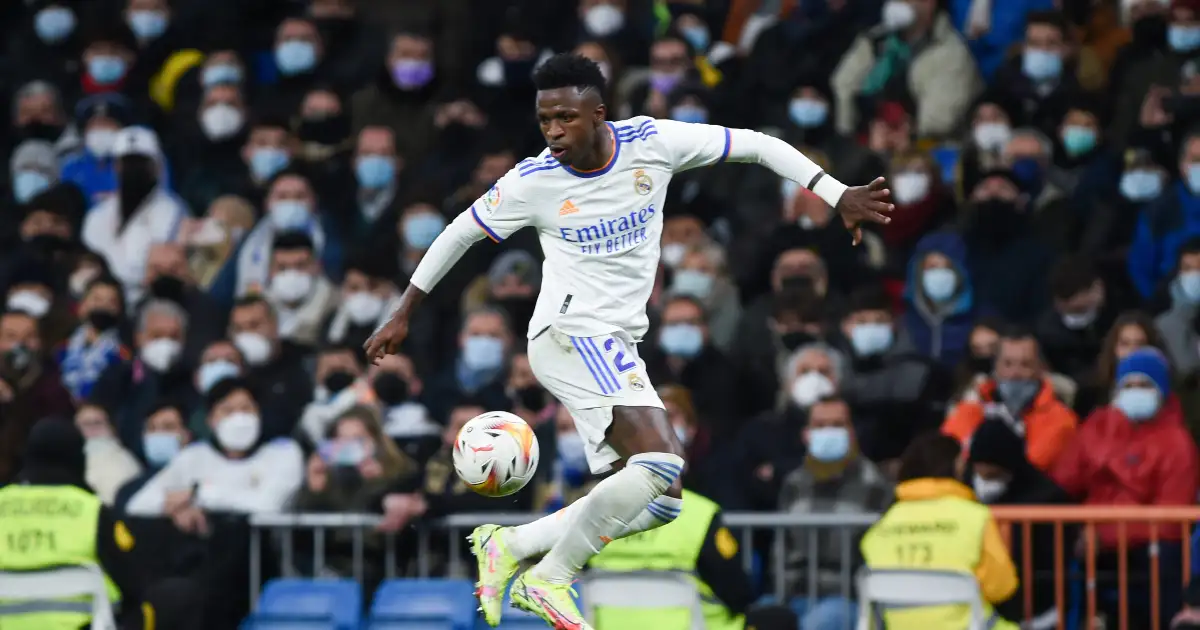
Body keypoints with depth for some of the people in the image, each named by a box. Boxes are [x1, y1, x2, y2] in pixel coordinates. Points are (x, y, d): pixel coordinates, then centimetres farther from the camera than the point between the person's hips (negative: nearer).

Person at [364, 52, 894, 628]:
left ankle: (507, 547, 8)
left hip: (616, 345, 6)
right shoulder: (533, 182, -9)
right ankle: (549, 581, -17)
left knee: (660, 502, 2)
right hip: (570, 334, -6)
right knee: (663, 463, -25)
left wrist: (838, 196, -6)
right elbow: (460, 233, 6)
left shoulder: (652, 143, -5)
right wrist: (403, 314, 11)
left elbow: (757, 145, 0)